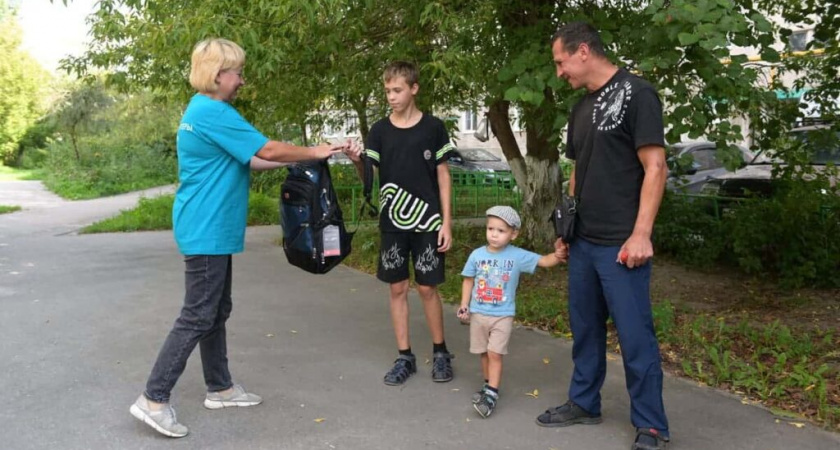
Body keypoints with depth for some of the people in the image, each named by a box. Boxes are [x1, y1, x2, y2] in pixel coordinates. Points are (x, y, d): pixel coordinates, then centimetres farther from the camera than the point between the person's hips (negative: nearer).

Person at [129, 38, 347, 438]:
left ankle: (220, 388, 26)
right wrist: (314, 152, -4)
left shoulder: (202, 110, 16)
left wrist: (299, 159, 12)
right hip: (207, 232, -10)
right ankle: (153, 399, 0)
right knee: (197, 317, -6)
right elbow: (267, 151, -17)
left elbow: (248, 160, 18)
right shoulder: (212, 112, -17)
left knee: (217, 312, 15)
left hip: (210, 230, 10)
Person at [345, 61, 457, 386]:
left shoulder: (433, 127, -2)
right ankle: (404, 357, 17)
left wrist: (446, 222, -4)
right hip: (392, 223, 2)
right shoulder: (380, 131, 3)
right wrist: (357, 161, -22)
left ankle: (440, 353, 21)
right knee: (398, 288, 6)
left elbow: (443, 176, 1)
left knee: (427, 288, 3)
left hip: (427, 222, -2)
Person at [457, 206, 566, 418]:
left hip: (503, 315, -3)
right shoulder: (477, 255, -3)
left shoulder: (518, 256, -8)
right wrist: (464, 306, 2)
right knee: (484, 353, 12)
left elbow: (543, 261, -12)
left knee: (495, 353, -8)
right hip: (478, 313, 3)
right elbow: (468, 281, 7)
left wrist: (557, 255, -33)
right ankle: (489, 385, 29)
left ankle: (492, 394, -5)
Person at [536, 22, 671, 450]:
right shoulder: (581, 109, 14)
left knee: (634, 335, -1)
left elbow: (655, 168, -14)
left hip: (621, 244, -8)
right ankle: (584, 403, 31)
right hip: (584, 241, 8)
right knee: (585, 326, 16)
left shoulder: (636, 93, -9)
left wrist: (640, 235, -18)